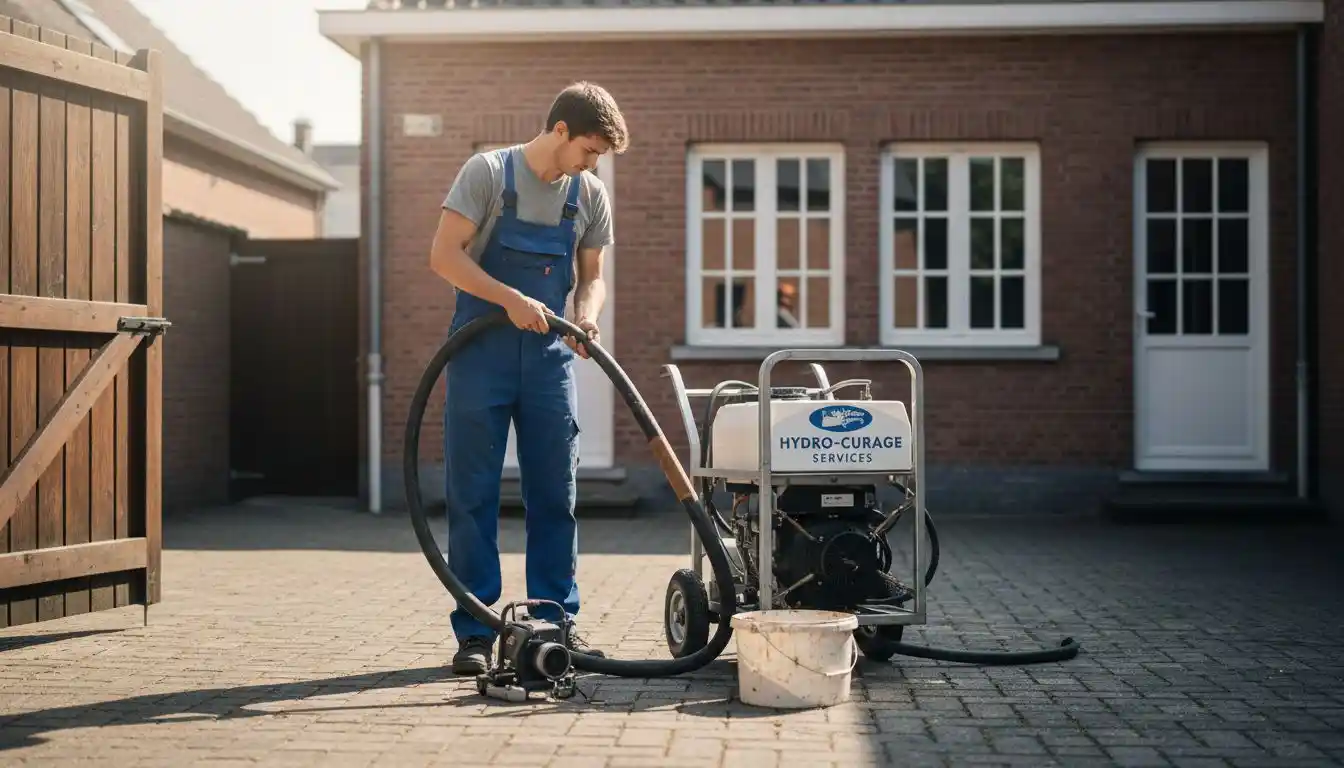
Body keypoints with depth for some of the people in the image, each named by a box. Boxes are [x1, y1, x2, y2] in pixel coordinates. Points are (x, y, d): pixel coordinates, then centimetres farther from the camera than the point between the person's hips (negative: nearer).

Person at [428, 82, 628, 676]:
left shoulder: (590, 196, 6)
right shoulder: (488, 172, -7)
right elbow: (444, 255, -12)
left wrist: (586, 315, -9)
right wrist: (510, 299, -23)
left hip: (548, 356, 4)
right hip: (480, 353, -4)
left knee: (555, 495, 5)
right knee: (472, 495, -1)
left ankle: (554, 624, 15)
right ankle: (475, 632, 6)